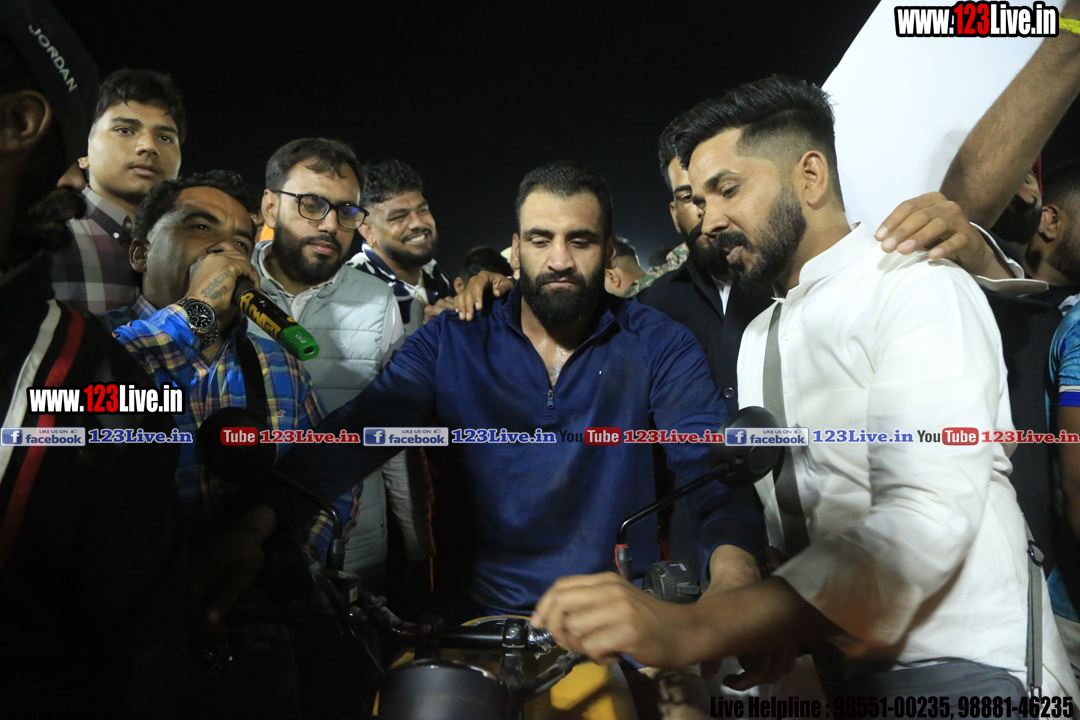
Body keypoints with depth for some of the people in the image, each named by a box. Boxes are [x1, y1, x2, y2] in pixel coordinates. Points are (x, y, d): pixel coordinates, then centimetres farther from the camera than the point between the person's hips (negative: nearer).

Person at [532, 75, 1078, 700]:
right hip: (837, 672, 7)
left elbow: (926, 519, -27)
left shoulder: (920, 288, -13)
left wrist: (695, 628, -36)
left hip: (957, 673, -6)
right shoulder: (758, 339, 12)